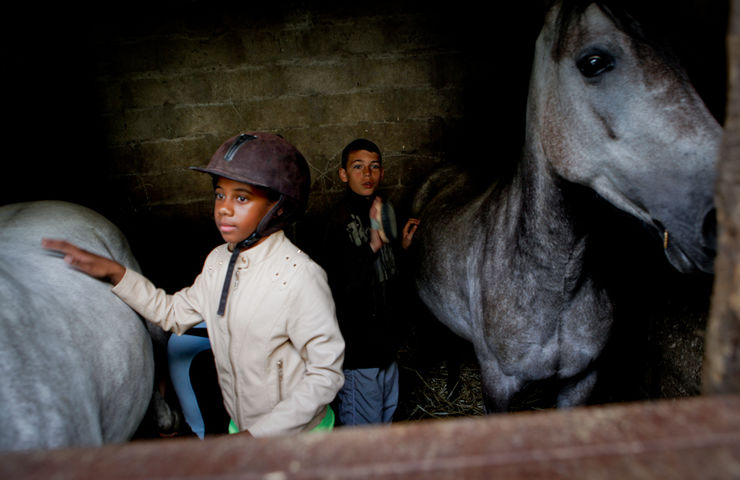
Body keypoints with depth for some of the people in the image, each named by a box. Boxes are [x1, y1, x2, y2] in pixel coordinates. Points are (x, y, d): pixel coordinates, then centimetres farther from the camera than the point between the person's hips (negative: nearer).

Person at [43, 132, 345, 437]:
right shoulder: (218, 260, -4)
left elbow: (326, 372, -23)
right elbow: (174, 313, 11)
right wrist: (114, 272, 0)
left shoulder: (300, 276, -27)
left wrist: (256, 435, -21)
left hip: (296, 435, -6)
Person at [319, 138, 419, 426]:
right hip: (358, 351, -8)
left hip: (384, 345, 9)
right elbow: (340, 286, -30)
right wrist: (373, 244, -36)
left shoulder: (377, 212, 6)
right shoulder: (341, 220, -21)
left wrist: (402, 245, 4)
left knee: (385, 418, 27)